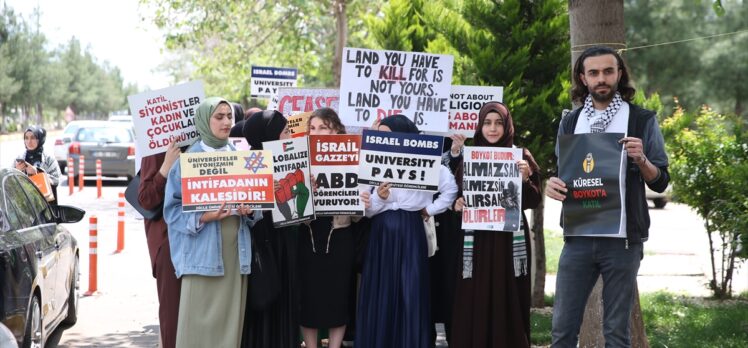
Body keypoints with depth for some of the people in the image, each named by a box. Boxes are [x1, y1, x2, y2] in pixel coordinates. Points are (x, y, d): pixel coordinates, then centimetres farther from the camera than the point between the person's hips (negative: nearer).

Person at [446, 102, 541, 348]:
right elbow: (459, 194, 12)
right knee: (474, 302, 1)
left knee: (507, 301, -1)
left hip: (510, 239, -2)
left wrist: (526, 178, -17)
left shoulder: (521, 156, 3)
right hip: (476, 239, 2)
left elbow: (534, 201, 0)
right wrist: (457, 204, -9)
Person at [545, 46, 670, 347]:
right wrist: (552, 185, -4)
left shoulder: (642, 120, 2)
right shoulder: (570, 122, 12)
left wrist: (640, 159, -19)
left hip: (622, 240, -3)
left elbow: (660, 182, 1)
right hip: (578, 238, 3)